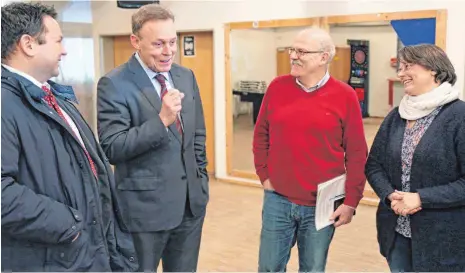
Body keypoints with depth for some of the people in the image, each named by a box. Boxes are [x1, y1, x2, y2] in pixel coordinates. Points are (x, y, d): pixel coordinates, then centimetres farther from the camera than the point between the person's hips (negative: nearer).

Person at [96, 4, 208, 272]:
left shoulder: (186, 76, 6)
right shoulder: (114, 84, -13)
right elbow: (112, 149, -18)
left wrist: (201, 179, 11)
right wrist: (161, 120, -27)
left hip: (191, 201, 5)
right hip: (145, 206, -5)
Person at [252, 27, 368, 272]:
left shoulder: (345, 96, -7)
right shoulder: (277, 87, 0)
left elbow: (356, 155, -5)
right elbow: (261, 135, 10)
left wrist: (351, 201, -6)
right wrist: (264, 175, 3)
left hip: (323, 205, -2)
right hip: (278, 199, 2)